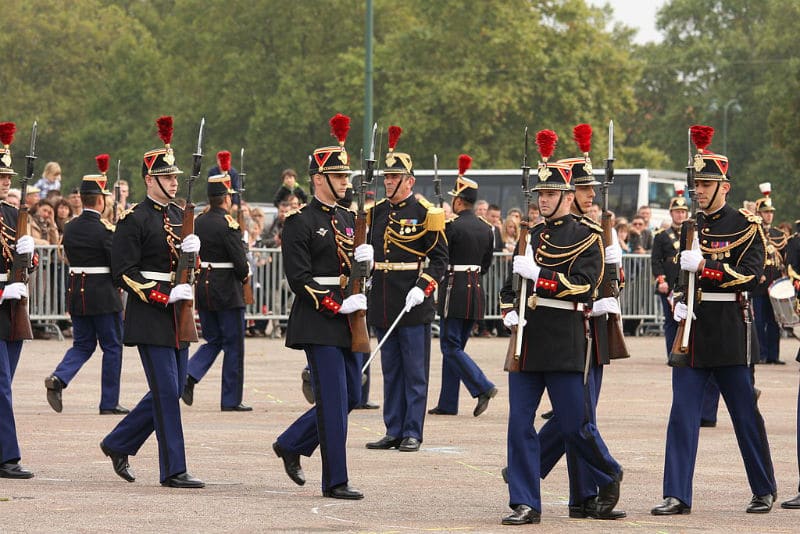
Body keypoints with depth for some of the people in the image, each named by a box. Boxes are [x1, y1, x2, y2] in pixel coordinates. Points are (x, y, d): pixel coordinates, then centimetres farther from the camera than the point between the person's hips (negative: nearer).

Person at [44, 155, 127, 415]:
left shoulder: (70, 228, 4)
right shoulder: (104, 230, -16)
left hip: (76, 294, 6)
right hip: (104, 295, -6)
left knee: (82, 344, 16)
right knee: (112, 347, 7)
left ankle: (58, 378, -10)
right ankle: (109, 402, 9)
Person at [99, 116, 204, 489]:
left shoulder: (178, 216, 14)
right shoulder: (135, 219, -10)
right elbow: (123, 272, -14)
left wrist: (192, 249, -3)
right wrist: (163, 296, -20)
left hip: (176, 317, 8)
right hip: (149, 316, -8)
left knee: (172, 389, 10)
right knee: (167, 391, -8)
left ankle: (119, 444, 25)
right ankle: (173, 470, -4)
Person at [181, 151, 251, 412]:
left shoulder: (197, 222, 5)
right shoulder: (228, 224, -15)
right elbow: (240, 261, -17)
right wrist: (245, 276, 2)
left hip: (202, 290, 6)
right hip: (227, 291, -6)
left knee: (213, 341, 18)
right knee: (233, 346, 4)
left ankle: (189, 376, -5)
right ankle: (231, 399, 7)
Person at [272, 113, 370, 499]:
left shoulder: (347, 220, 15)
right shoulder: (300, 222, -9)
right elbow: (299, 279, -15)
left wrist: (363, 259, -2)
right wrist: (338, 305, -21)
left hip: (344, 322, 8)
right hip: (318, 321, -8)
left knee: (351, 395, 11)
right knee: (334, 399, -8)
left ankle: (291, 445, 27)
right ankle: (335, 481, -3)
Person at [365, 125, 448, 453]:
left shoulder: (425, 213, -5)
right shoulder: (377, 212, 12)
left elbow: (439, 258, -6)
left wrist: (423, 288, -17)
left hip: (413, 303, -6)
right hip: (383, 303, 6)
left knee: (415, 372, 0)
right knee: (391, 370, 11)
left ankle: (412, 433, 3)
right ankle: (394, 432, 16)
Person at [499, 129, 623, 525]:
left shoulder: (586, 236, -2)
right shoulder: (530, 235, 15)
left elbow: (583, 285, -13)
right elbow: (510, 285, 19)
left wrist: (536, 274, -19)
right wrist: (509, 313, -1)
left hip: (564, 343, -5)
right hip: (526, 342, 5)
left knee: (574, 425, 1)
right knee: (519, 424, -1)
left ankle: (608, 478, 26)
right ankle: (525, 504, 3)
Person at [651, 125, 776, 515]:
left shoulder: (745, 226, -3)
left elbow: (749, 275, -13)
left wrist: (703, 267, -22)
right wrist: (677, 302, -2)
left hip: (728, 332, -4)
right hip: (691, 329, 4)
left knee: (745, 414, 4)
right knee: (682, 414, -2)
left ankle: (764, 492, 17)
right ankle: (677, 496, -2)